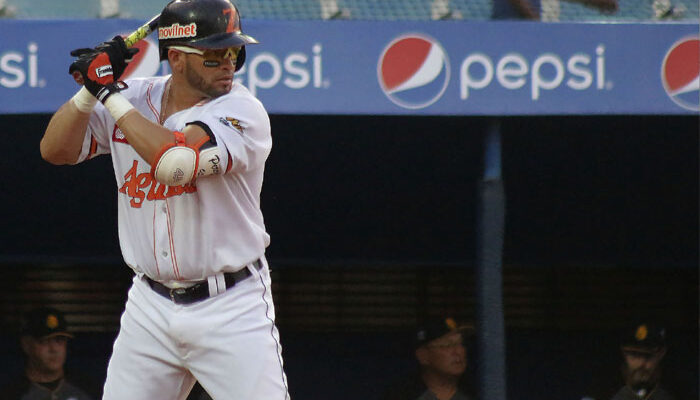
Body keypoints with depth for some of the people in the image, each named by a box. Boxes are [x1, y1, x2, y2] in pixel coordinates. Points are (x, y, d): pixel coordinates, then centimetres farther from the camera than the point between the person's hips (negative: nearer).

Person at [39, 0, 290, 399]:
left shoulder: (242, 111, -14)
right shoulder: (135, 99, 4)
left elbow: (175, 163, -29)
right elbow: (56, 149, 4)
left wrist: (112, 95, -20)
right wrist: (93, 88, -11)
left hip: (232, 308, -4)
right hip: (150, 306, 4)